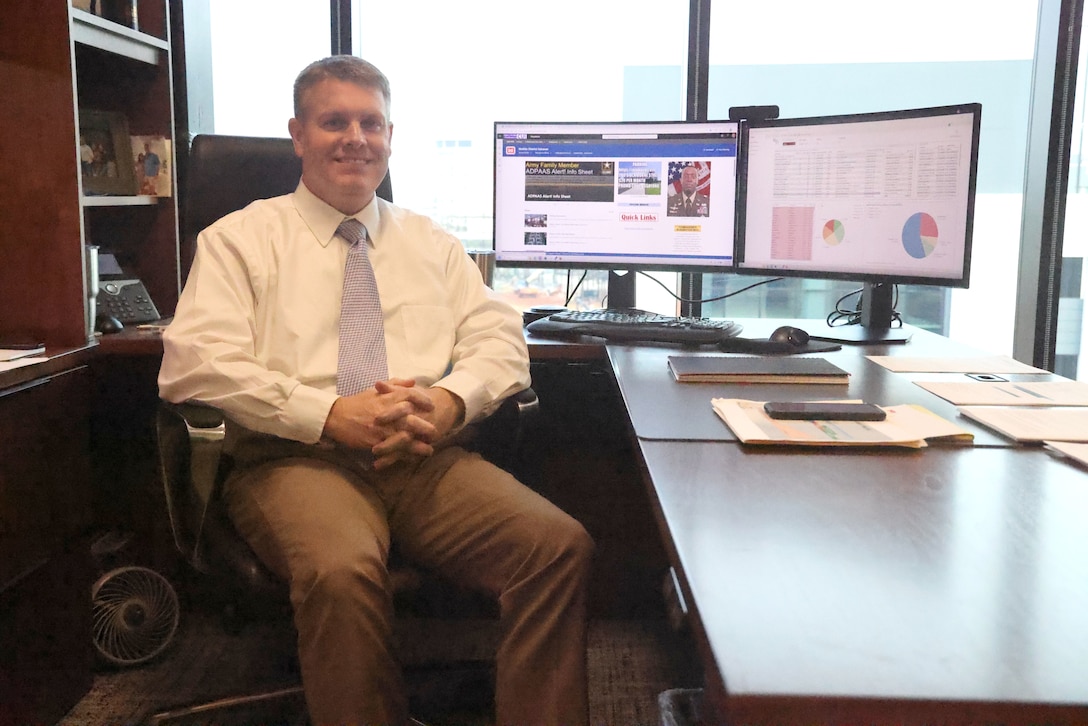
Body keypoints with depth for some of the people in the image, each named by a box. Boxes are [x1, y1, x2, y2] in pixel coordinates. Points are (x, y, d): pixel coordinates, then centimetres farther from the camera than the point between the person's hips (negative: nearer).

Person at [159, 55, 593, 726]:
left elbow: (500, 339, 12)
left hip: (426, 457, 3)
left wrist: (448, 401, -11)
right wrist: (332, 415, -15)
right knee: (341, 572, -37)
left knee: (562, 545, -23)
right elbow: (194, 364, -4)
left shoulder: (430, 242, 21)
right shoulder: (241, 238, 10)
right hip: (297, 458, -2)